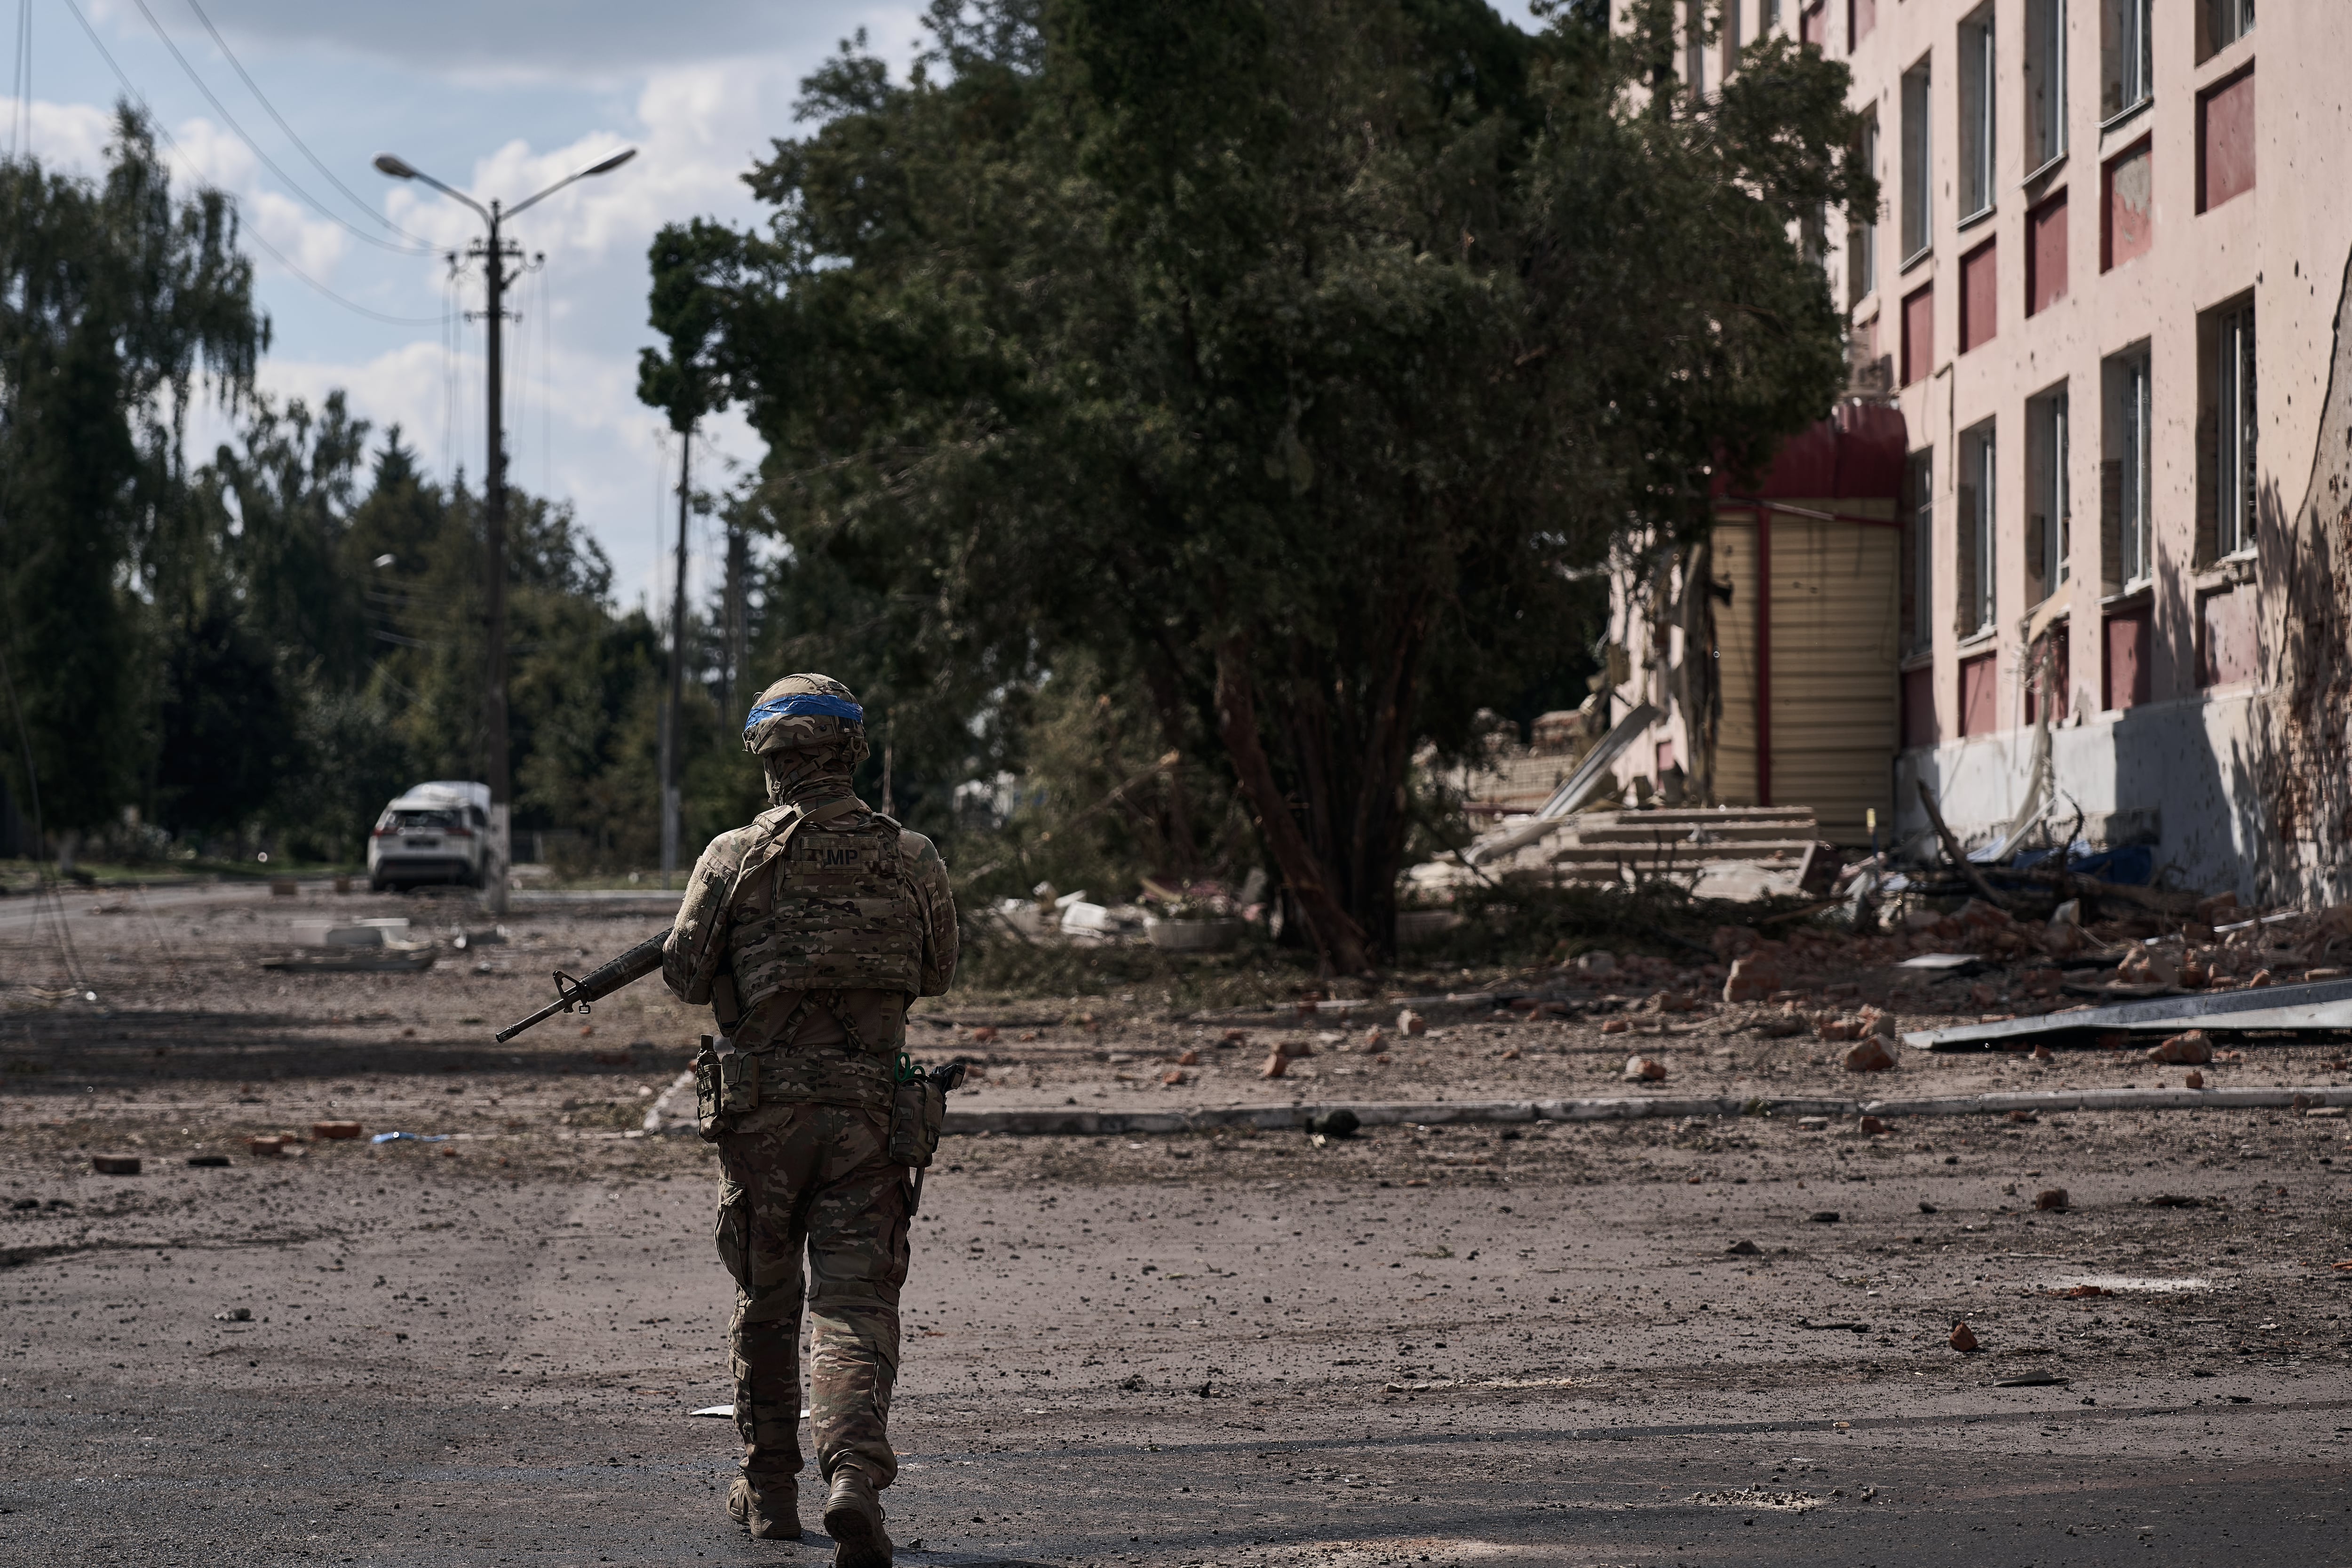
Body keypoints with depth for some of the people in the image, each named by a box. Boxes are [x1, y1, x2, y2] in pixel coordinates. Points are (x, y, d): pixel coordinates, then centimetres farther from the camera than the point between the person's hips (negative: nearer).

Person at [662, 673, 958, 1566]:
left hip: (761, 1110, 0)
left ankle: (770, 1491, 25)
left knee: (765, 1301, 16)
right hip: (869, 1113, 0)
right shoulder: (911, 861, -2)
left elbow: (685, 977, 1)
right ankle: (855, 1475, -25)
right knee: (855, 1304, -3)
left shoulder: (734, 859, -7)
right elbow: (937, 973, 12)